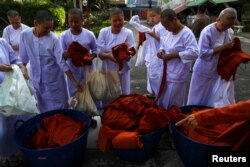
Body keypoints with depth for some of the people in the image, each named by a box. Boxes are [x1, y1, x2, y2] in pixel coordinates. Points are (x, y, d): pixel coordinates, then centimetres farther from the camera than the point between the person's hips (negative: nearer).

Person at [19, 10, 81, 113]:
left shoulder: (53, 39, -16)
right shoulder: (25, 35, -8)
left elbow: (62, 62, -15)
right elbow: (23, 58, 5)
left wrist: (74, 81, -16)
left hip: (54, 81, -2)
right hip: (37, 81, 3)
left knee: (59, 109, 9)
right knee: (43, 109, 18)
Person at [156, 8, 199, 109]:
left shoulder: (186, 33, -19)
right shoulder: (169, 32, 6)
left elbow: (194, 52, -26)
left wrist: (172, 55, -23)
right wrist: (161, 50, -2)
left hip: (177, 75, -8)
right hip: (166, 73, 8)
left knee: (172, 105, 7)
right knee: (161, 102, 20)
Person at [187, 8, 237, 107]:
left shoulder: (230, 32, 1)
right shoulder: (207, 31, -19)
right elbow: (203, 53, -26)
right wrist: (223, 47, -25)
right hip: (205, 72, -5)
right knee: (200, 100, 10)